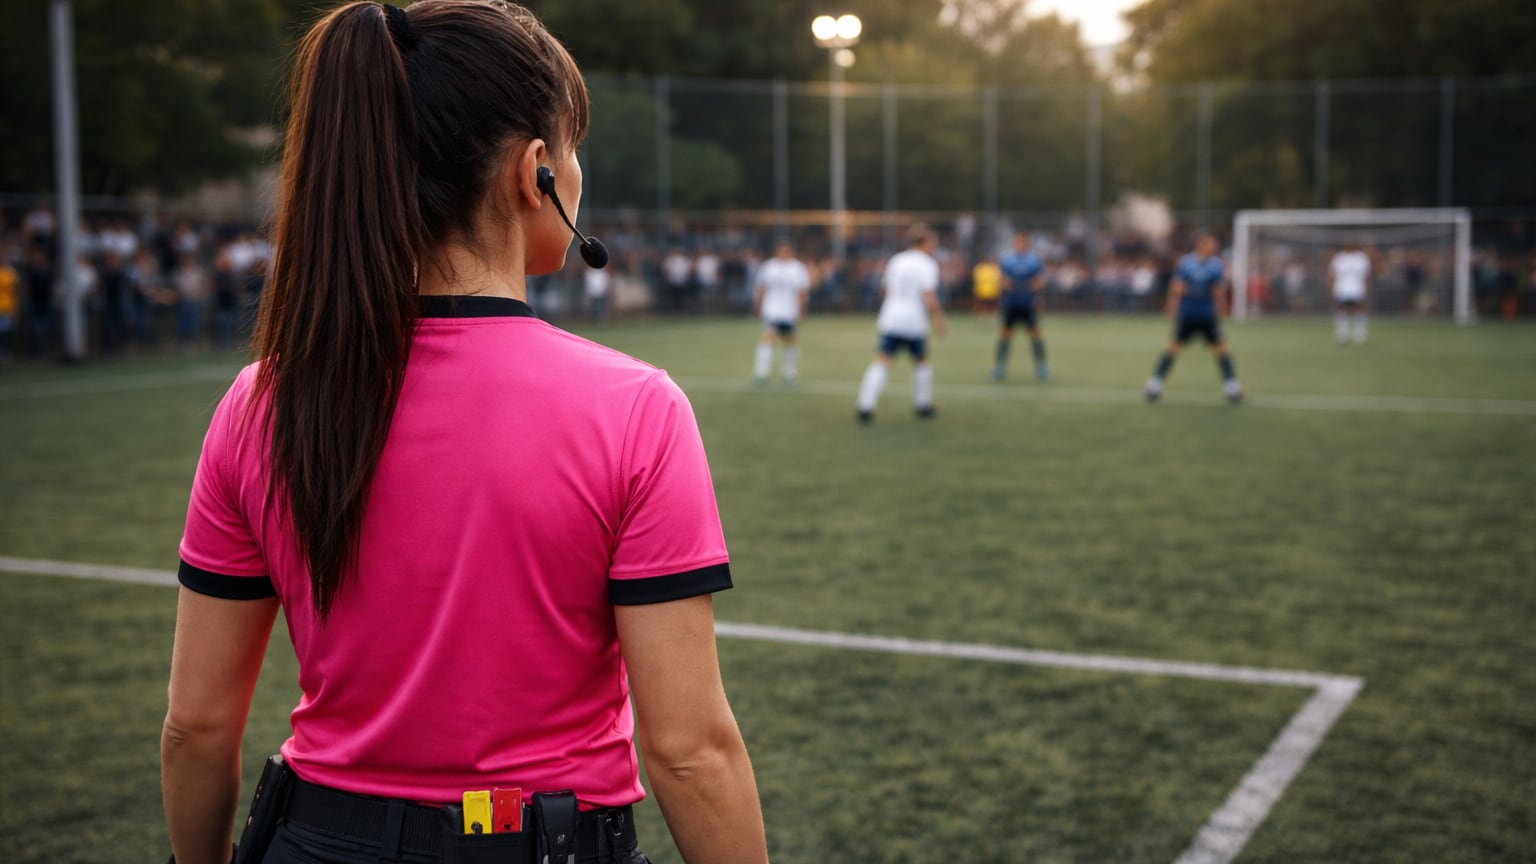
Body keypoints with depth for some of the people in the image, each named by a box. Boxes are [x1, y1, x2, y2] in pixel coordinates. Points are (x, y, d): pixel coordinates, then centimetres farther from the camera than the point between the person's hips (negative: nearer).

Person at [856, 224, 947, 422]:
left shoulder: (895, 261, 13)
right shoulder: (927, 265, -4)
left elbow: (884, 291, 22)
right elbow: (929, 297, -15)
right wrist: (938, 319, -5)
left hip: (890, 319, 3)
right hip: (915, 323, -3)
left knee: (881, 363, -5)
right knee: (921, 362, 18)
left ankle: (866, 407, -18)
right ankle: (923, 404, 26)